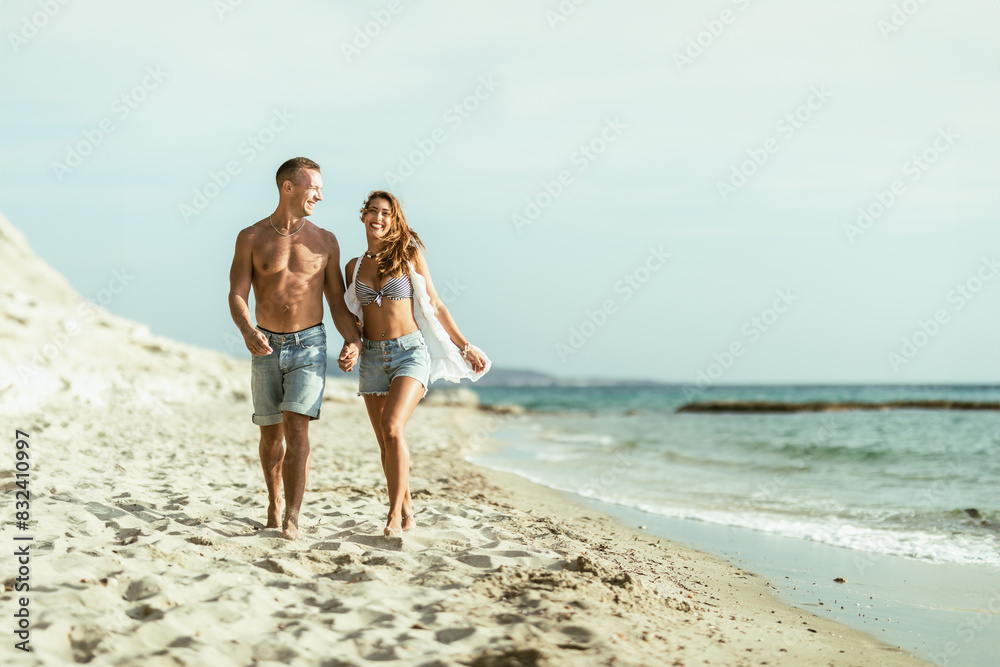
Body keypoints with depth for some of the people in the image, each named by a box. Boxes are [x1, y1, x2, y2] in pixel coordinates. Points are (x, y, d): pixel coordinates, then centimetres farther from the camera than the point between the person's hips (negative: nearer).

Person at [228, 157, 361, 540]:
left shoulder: (325, 241, 3)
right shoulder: (251, 238, -1)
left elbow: (338, 302, 6)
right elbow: (236, 296, -8)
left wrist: (353, 339, -12)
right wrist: (247, 331, -29)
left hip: (309, 345, -1)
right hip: (266, 347, 1)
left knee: (296, 427, -15)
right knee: (271, 433, 11)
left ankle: (291, 519, -16)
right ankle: (274, 502, 34)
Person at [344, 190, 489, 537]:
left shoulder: (410, 254, 0)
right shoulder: (354, 267, 10)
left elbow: (435, 306, 5)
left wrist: (465, 347, 6)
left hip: (410, 352, -4)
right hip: (372, 356, 4)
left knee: (392, 428, -23)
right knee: (385, 442, 5)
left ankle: (394, 514, -17)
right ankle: (407, 511, 20)